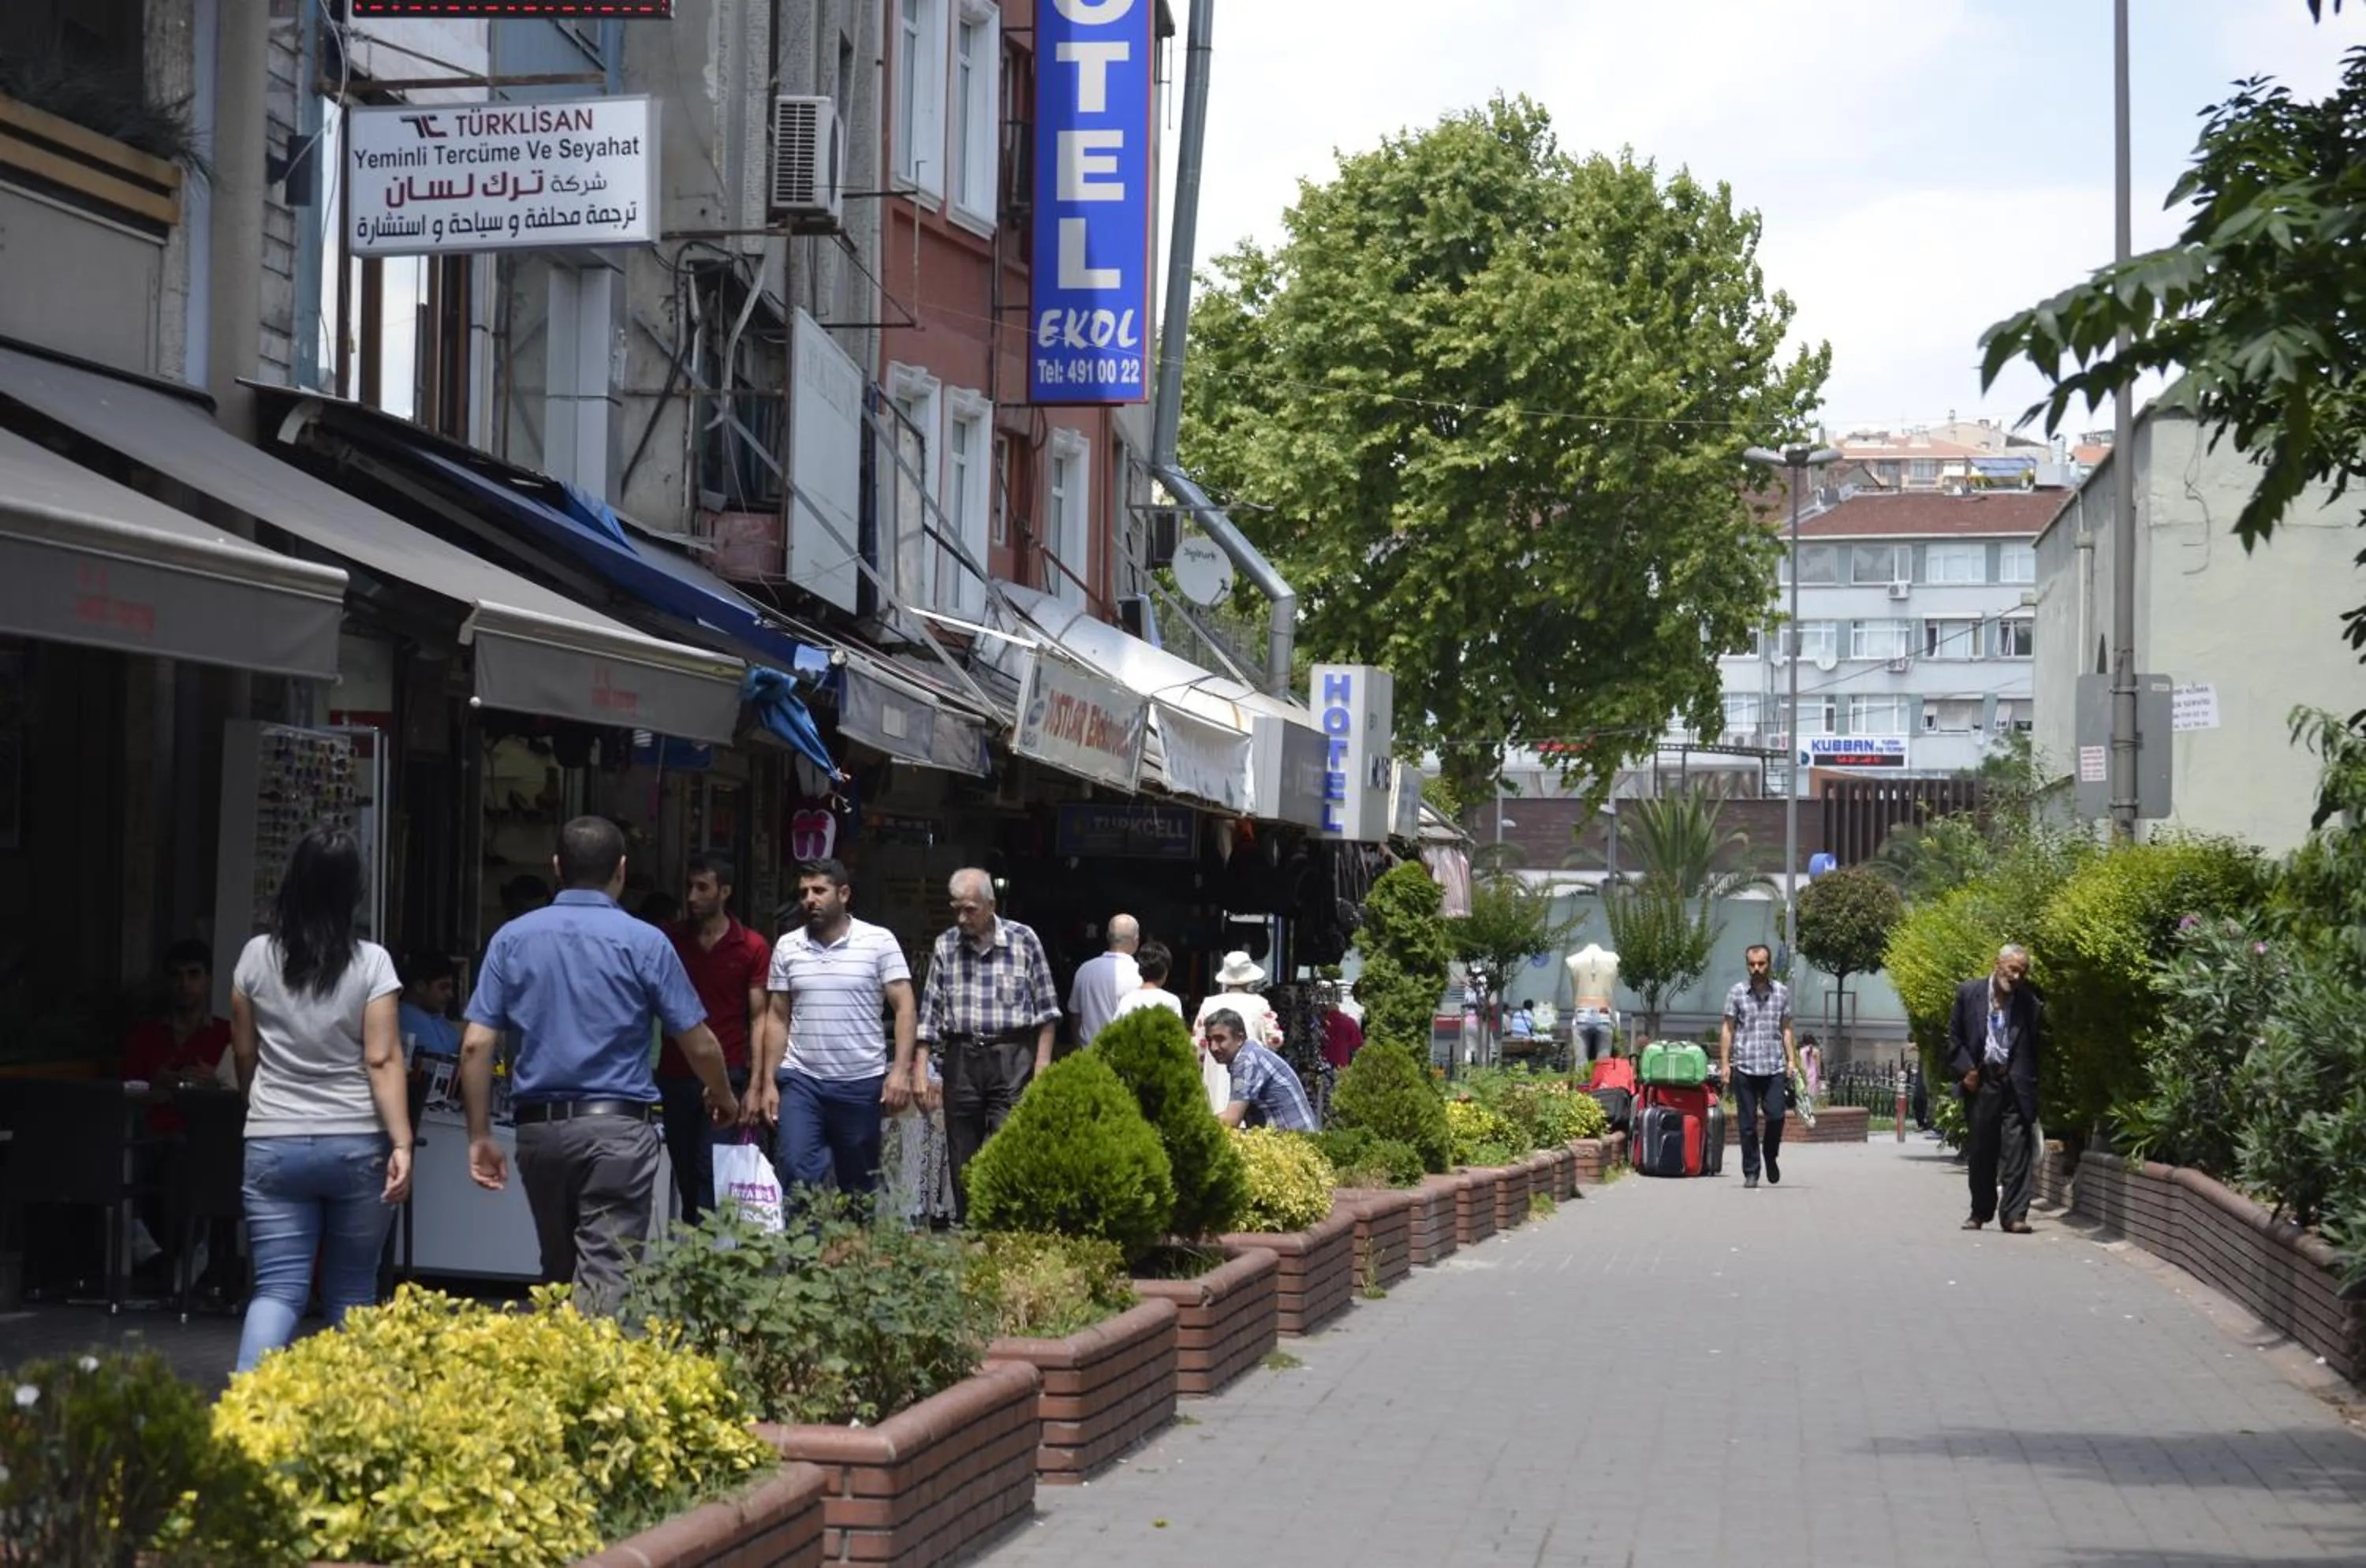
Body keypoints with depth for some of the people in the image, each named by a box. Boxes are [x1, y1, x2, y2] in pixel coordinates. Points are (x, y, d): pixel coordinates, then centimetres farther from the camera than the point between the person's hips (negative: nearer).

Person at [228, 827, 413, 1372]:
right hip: (356, 1144, -1)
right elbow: (383, 1061, -11)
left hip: (274, 1146, 1)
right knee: (352, 1295, 11)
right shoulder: (371, 963, -5)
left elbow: (245, 1054, 11)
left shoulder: (257, 956, 2)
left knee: (277, 1289, -1)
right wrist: (401, 1144, -12)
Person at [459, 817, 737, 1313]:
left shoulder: (512, 938, 5)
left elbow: (476, 1044, -1)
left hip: (539, 1127, 4)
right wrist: (724, 1099, 21)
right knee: (605, 1277, -8)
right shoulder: (644, 942, -3)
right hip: (616, 1126, -4)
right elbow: (700, 1046, 1)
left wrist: (480, 1136, 6)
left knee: (558, 1273, 19)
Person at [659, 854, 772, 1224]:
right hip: (675, 1077, 3)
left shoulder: (752, 947, 1)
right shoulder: (669, 940, 8)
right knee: (686, 1175, 7)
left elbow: (758, 1019, 1)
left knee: (713, 1173, -11)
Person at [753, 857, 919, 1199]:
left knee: (860, 1186, 8)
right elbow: (777, 1018, 11)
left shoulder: (879, 942, -3)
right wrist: (768, 1082, 5)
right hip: (801, 1080, 2)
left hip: (862, 1082, -2)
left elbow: (904, 1009, -5)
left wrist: (900, 1070, -15)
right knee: (797, 1173, -12)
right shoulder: (787, 947, 7)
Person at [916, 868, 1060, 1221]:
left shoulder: (1023, 940, 1)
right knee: (962, 1162, 5)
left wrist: (1042, 1063, -3)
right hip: (961, 1059, 3)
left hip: (1012, 1059, -3)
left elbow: (1046, 1010, 4)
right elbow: (930, 1014, 9)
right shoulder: (945, 946, 8)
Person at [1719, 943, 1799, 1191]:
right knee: (1747, 1123, 2)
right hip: (1744, 1067, -1)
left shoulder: (1782, 992, 8)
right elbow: (1727, 1029, 5)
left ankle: (1771, 1158, 18)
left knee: (1776, 1116, -9)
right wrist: (1724, 1062, -2)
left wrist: (1792, 1060, 4)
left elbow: (1786, 1029, 13)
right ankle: (1750, 1172, 11)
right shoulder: (1737, 992, 3)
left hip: (1774, 1067, 1)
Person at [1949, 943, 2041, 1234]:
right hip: (1981, 1082, 1)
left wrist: (2032, 1088, -4)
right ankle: (1980, 1212, 20)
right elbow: (1954, 1037, 7)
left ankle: (2014, 1215, -3)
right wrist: (1965, 1070, -5)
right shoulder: (1969, 993, 3)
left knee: (2016, 1151, -5)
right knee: (1981, 1152, 9)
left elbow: (2035, 1049, 2)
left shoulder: (2029, 1003, 0)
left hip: (2016, 1084, -1)